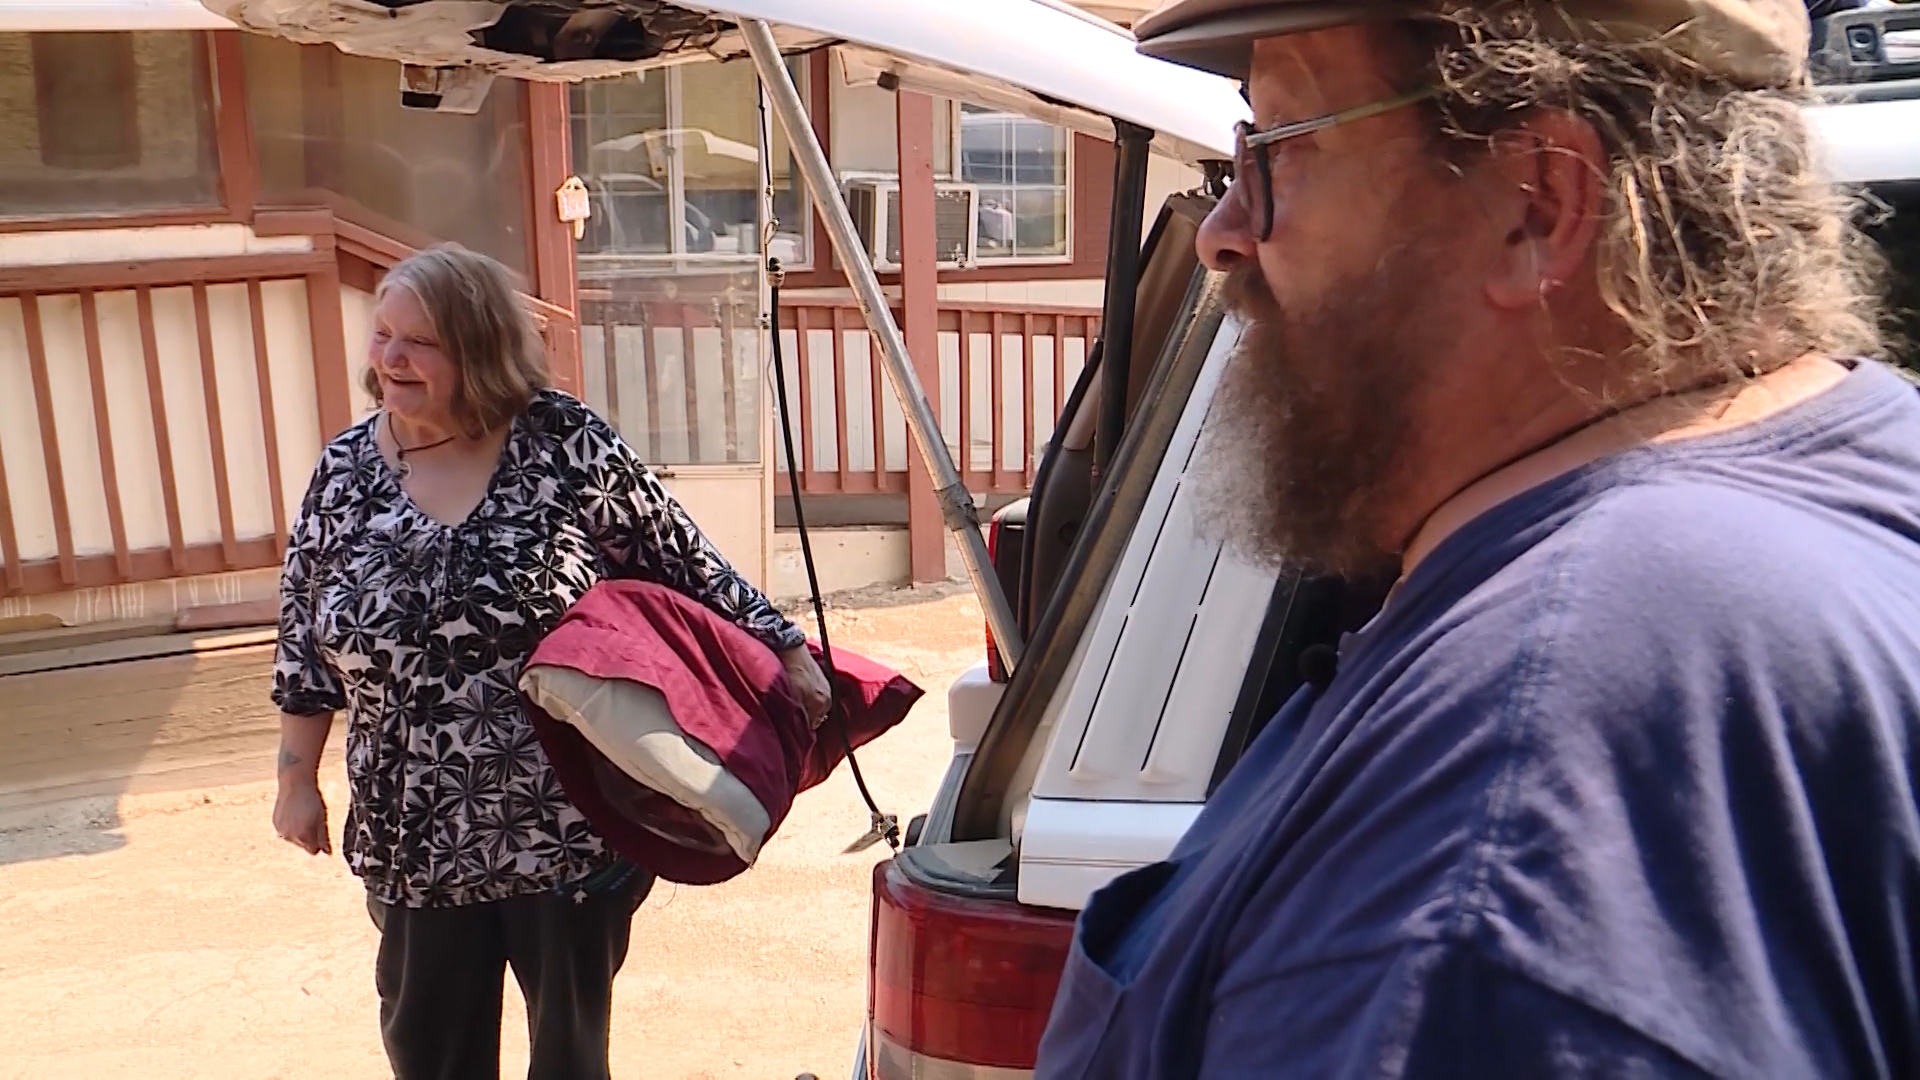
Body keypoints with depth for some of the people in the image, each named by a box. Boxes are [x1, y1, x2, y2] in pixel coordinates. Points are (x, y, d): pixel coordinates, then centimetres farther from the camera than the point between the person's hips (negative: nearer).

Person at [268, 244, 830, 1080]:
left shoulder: (566, 445, -10)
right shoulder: (344, 473, 0)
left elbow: (682, 562, -5)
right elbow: (304, 641, 7)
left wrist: (782, 648, -8)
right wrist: (297, 778, 10)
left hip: (571, 823, -3)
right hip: (417, 837, 3)